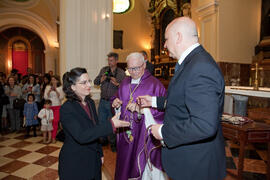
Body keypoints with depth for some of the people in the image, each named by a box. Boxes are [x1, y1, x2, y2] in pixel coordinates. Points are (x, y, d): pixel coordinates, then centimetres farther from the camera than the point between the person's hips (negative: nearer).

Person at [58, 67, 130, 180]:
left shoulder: (90, 102, 2)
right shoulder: (66, 109, -19)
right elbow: (81, 136, -30)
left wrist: (100, 153, 13)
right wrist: (111, 125, -34)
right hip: (74, 165, -6)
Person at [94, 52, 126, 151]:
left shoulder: (121, 73, -4)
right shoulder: (104, 70, 6)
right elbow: (95, 82, 9)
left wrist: (117, 84, -25)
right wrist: (101, 80, -12)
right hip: (103, 101, 4)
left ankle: (113, 143, 28)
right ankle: (103, 140, 36)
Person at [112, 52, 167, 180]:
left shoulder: (154, 84, -12)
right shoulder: (125, 83, 8)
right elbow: (117, 98, 19)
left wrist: (141, 109, -27)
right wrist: (115, 102, -3)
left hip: (144, 135, -5)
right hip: (126, 133, 5)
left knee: (143, 169, 10)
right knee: (126, 166, 20)